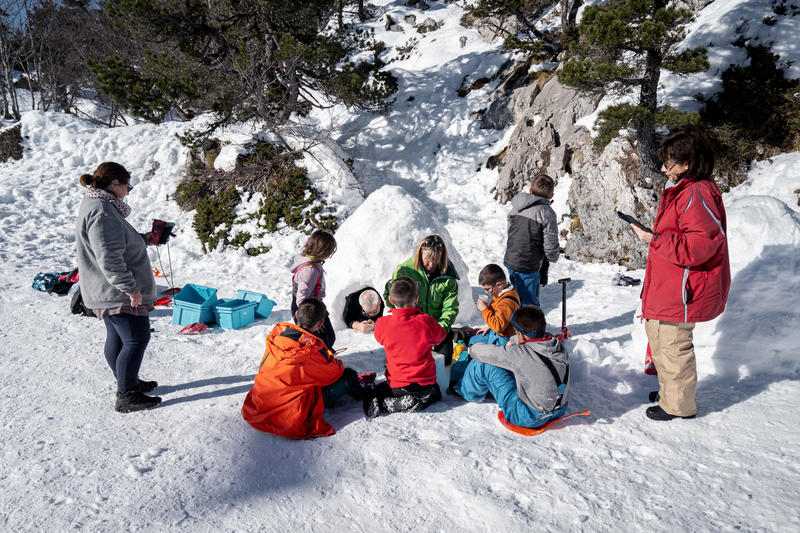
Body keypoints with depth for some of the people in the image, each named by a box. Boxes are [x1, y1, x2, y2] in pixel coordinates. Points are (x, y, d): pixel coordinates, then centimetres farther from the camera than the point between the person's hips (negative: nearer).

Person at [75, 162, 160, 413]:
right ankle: (126, 396, 5)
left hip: (110, 292, 11)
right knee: (136, 339, -5)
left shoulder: (95, 205, 14)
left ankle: (128, 382, 35)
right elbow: (109, 259, -28)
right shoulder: (102, 211, -22)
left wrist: (145, 238, 28)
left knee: (117, 338, 20)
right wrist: (130, 288, -25)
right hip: (116, 293, -11)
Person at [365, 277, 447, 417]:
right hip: (424, 384, -2)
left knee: (375, 394, 33)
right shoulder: (426, 322, -20)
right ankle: (417, 402, 2)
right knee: (435, 393, 32)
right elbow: (441, 336, 1)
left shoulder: (382, 324, -16)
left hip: (396, 386, 2)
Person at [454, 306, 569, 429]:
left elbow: (482, 352, -13)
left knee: (483, 364, -4)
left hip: (530, 417, -7)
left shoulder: (520, 354, -29)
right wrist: (513, 342, 26)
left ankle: (467, 392, 27)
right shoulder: (557, 344, -9)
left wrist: (473, 348, 9)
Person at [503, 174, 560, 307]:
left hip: (510, 261, 7)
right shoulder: (546, 212, -14)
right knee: (529, 304, 2)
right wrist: (553, 258, 9)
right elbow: (551, 245, -12)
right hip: (528, 267, -7)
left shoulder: (515, 208, 7)